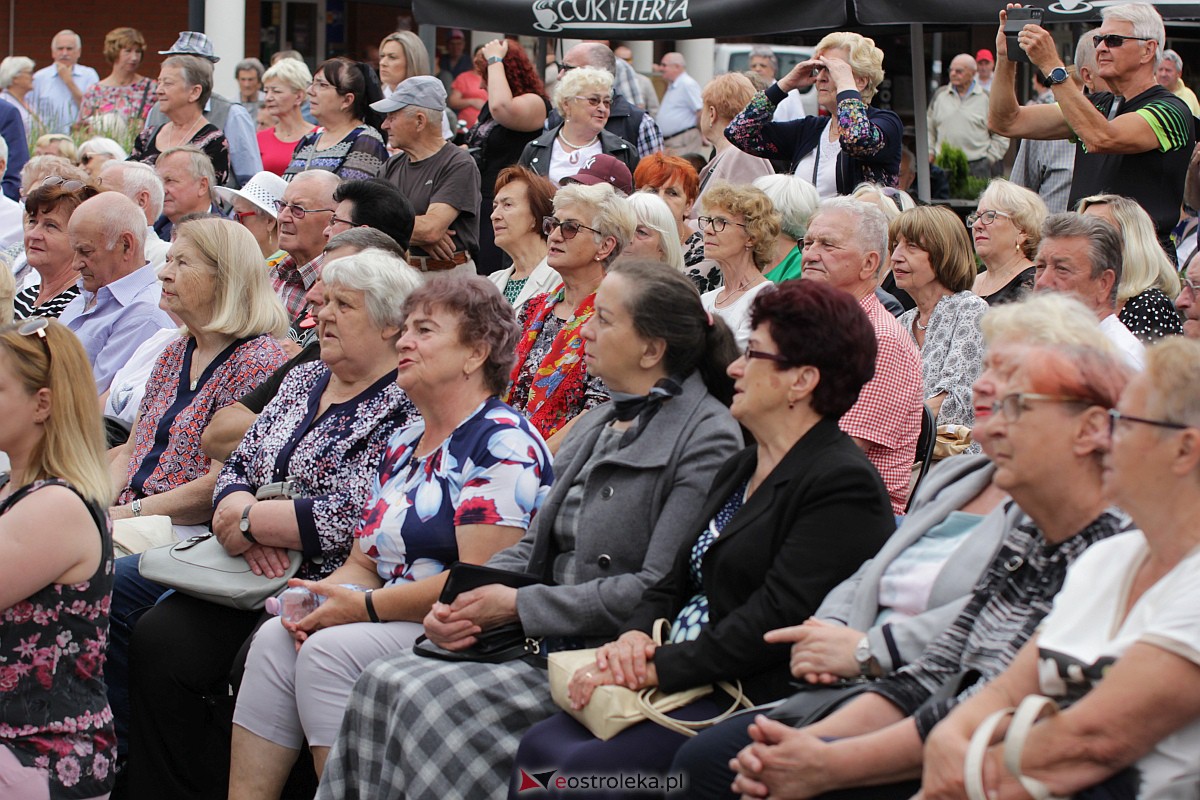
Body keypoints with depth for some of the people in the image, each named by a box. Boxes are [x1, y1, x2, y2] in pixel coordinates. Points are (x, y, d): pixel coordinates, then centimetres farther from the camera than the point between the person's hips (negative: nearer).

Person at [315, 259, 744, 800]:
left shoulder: (708, 439, -10)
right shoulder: (594, 427, 18)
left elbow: (661, 588, -17)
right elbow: (535, 547, 18)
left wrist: (521, 606, -14)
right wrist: (463, 604, -3)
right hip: (551, 642, 8)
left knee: (432, 701, -25)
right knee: (384, 684, -13)